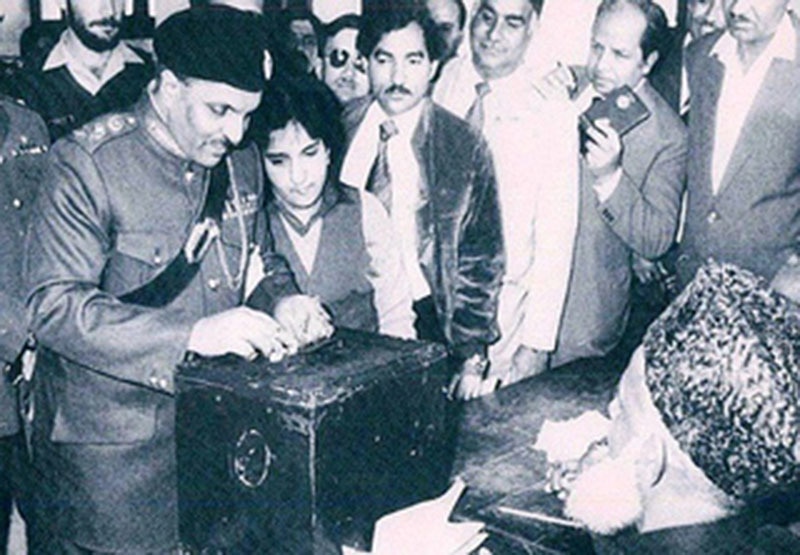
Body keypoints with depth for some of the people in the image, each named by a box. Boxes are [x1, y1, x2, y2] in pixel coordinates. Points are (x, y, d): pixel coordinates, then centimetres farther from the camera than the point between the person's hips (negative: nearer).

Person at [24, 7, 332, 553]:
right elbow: (54, 306, -22)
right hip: (112, 441, -5)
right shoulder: (88, 165, -16)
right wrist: (190, 334, -30)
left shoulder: (242, 159, 4)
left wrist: (282, 299, -5)